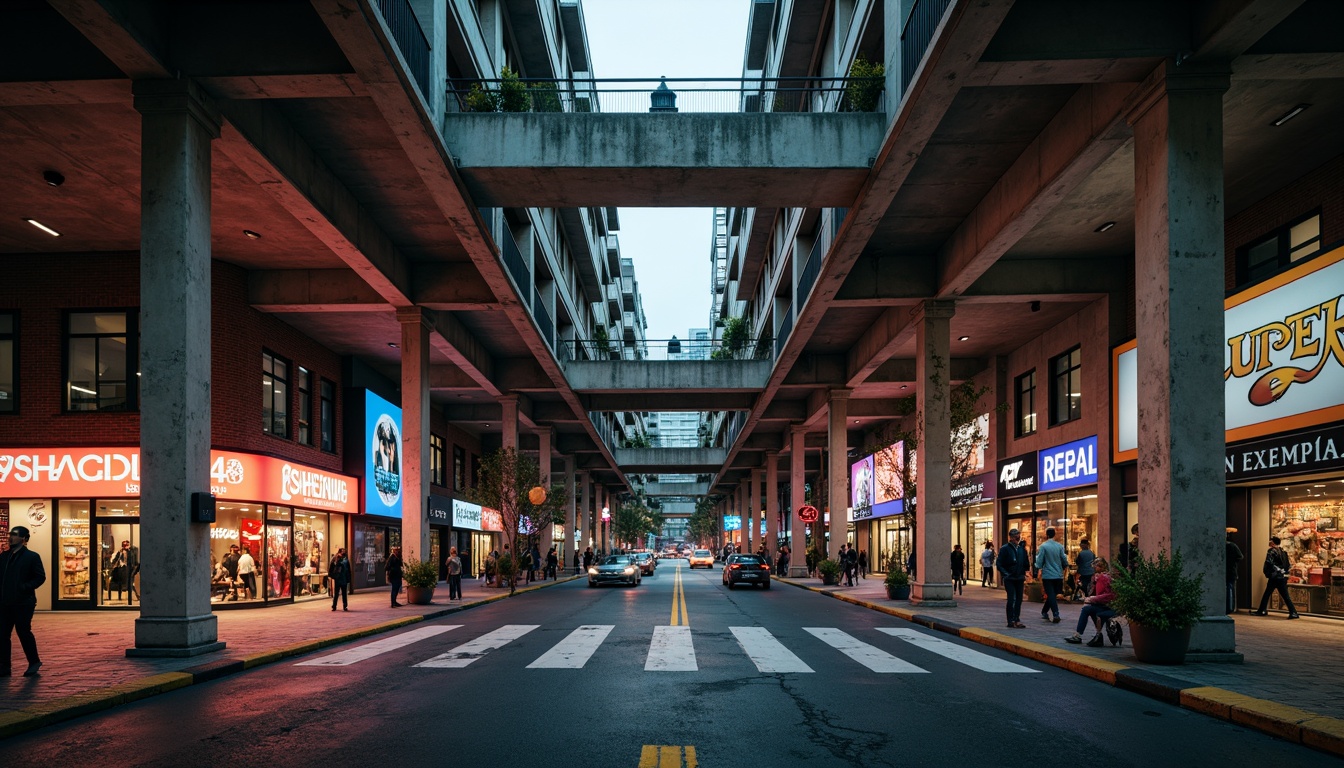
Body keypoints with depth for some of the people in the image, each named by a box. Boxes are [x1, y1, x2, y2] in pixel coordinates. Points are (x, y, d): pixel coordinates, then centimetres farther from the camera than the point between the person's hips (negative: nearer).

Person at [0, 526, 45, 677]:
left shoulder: (32, 557, -4)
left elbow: (40, 577, -8)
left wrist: (24, 587, -19)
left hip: (23, 603, -6)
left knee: (24, 633, 0)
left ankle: (34, 663, 14)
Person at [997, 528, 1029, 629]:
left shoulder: (1022, 549, 10)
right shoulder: (1005, 549, -5)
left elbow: (1026, 564, 15)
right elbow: (1000, 565, -7)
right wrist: (1005, 574, -15)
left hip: (1020, 579, 5)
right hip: (1009, 579, -5)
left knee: (1019, 600, 9)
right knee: (1011, 599, -7)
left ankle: (1016, 620, 20)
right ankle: (1011, 621, 0)